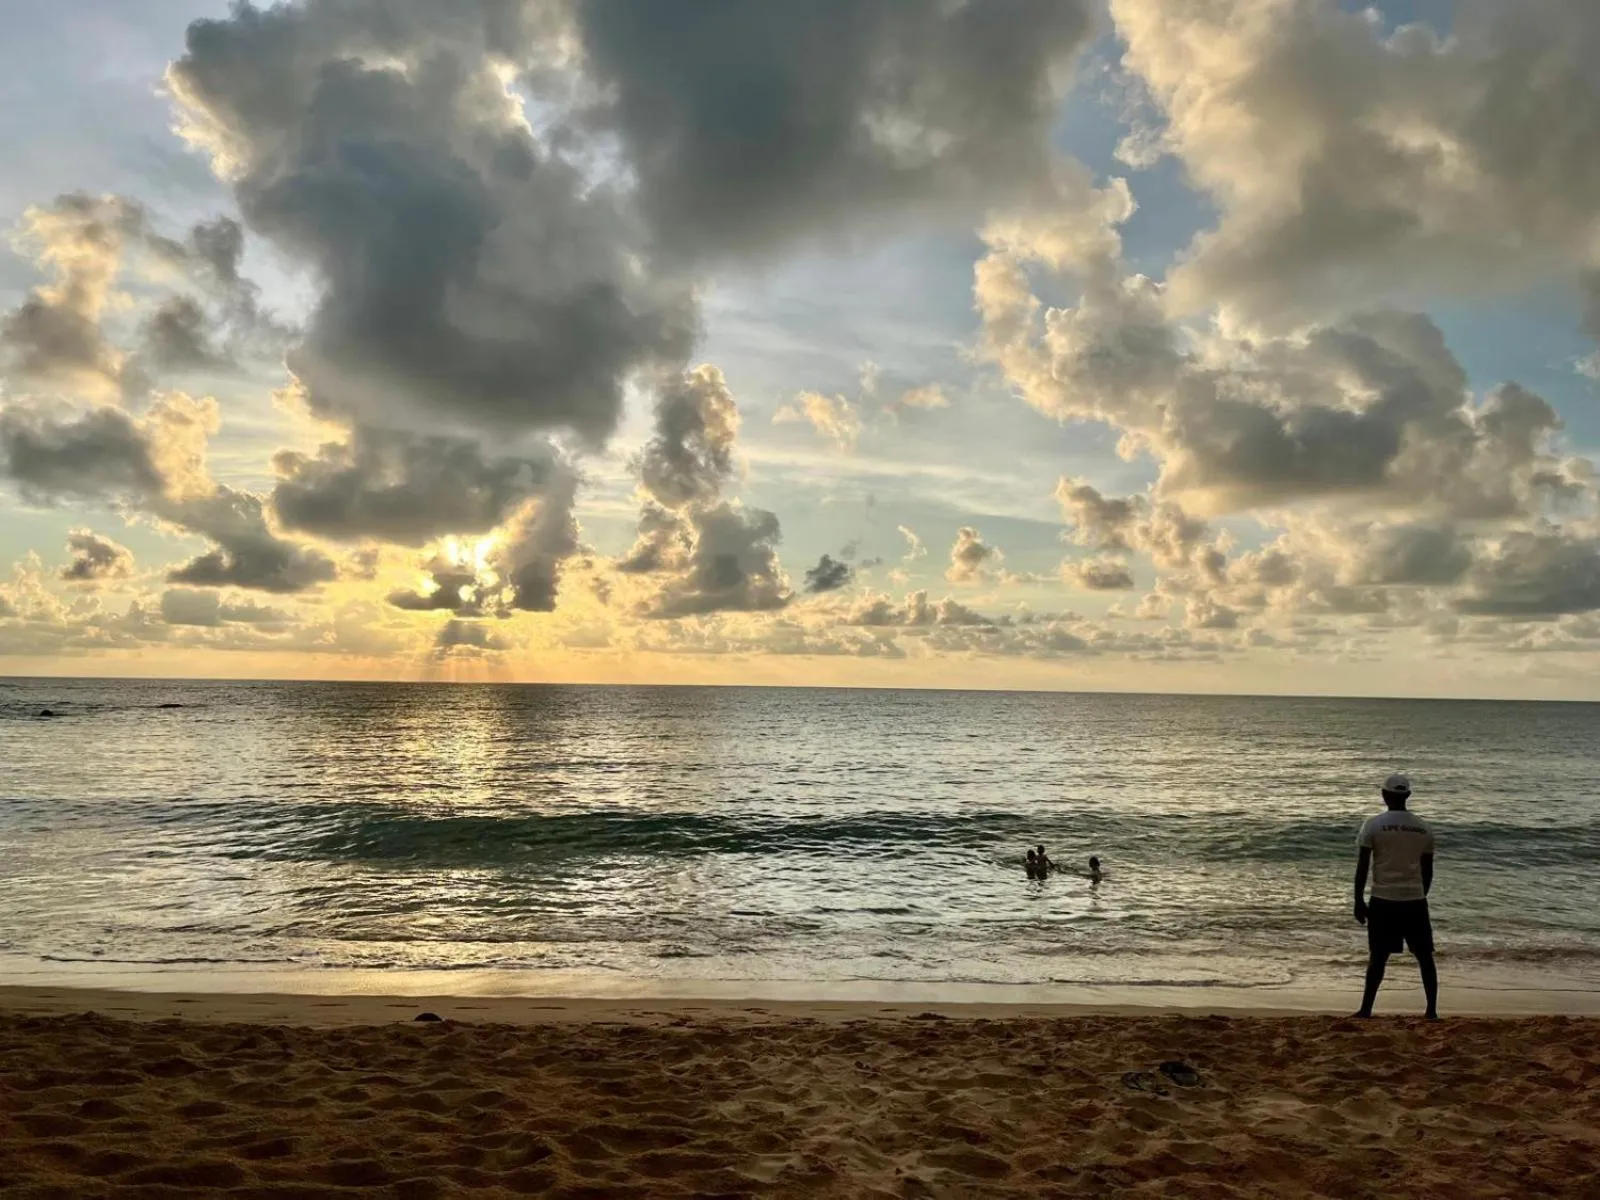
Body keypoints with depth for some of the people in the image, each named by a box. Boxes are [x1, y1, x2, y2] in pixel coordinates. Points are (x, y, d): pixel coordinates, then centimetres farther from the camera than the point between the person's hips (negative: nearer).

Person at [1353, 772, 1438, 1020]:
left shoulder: (1373, 825, -6)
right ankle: (1432, 1010, 10)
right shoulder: (1423, 828, 5)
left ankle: (1366, 1009, 7)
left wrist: (1359, 900, 1)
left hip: (1383, 900, -2)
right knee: (1424, 956, 11)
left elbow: (1362, 866, -7)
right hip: (1415, 900, 2)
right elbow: (1427, 871, 10)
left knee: (1378, 956, 4)